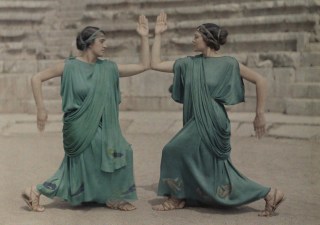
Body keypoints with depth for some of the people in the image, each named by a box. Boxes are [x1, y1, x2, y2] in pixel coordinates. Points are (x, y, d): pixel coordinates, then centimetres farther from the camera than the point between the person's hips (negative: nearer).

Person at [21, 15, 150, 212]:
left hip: (98, 126, 6)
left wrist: (144, 37, -2)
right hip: (79, 127, -6)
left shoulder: (108, 68, 4)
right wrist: (41, 108, -9)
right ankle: (113, 197, 7)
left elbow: (144, 66, 3)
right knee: (119, 151, -10)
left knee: (80, 169, 10)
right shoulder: (70, 66, -7)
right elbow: (36, 79, -2)